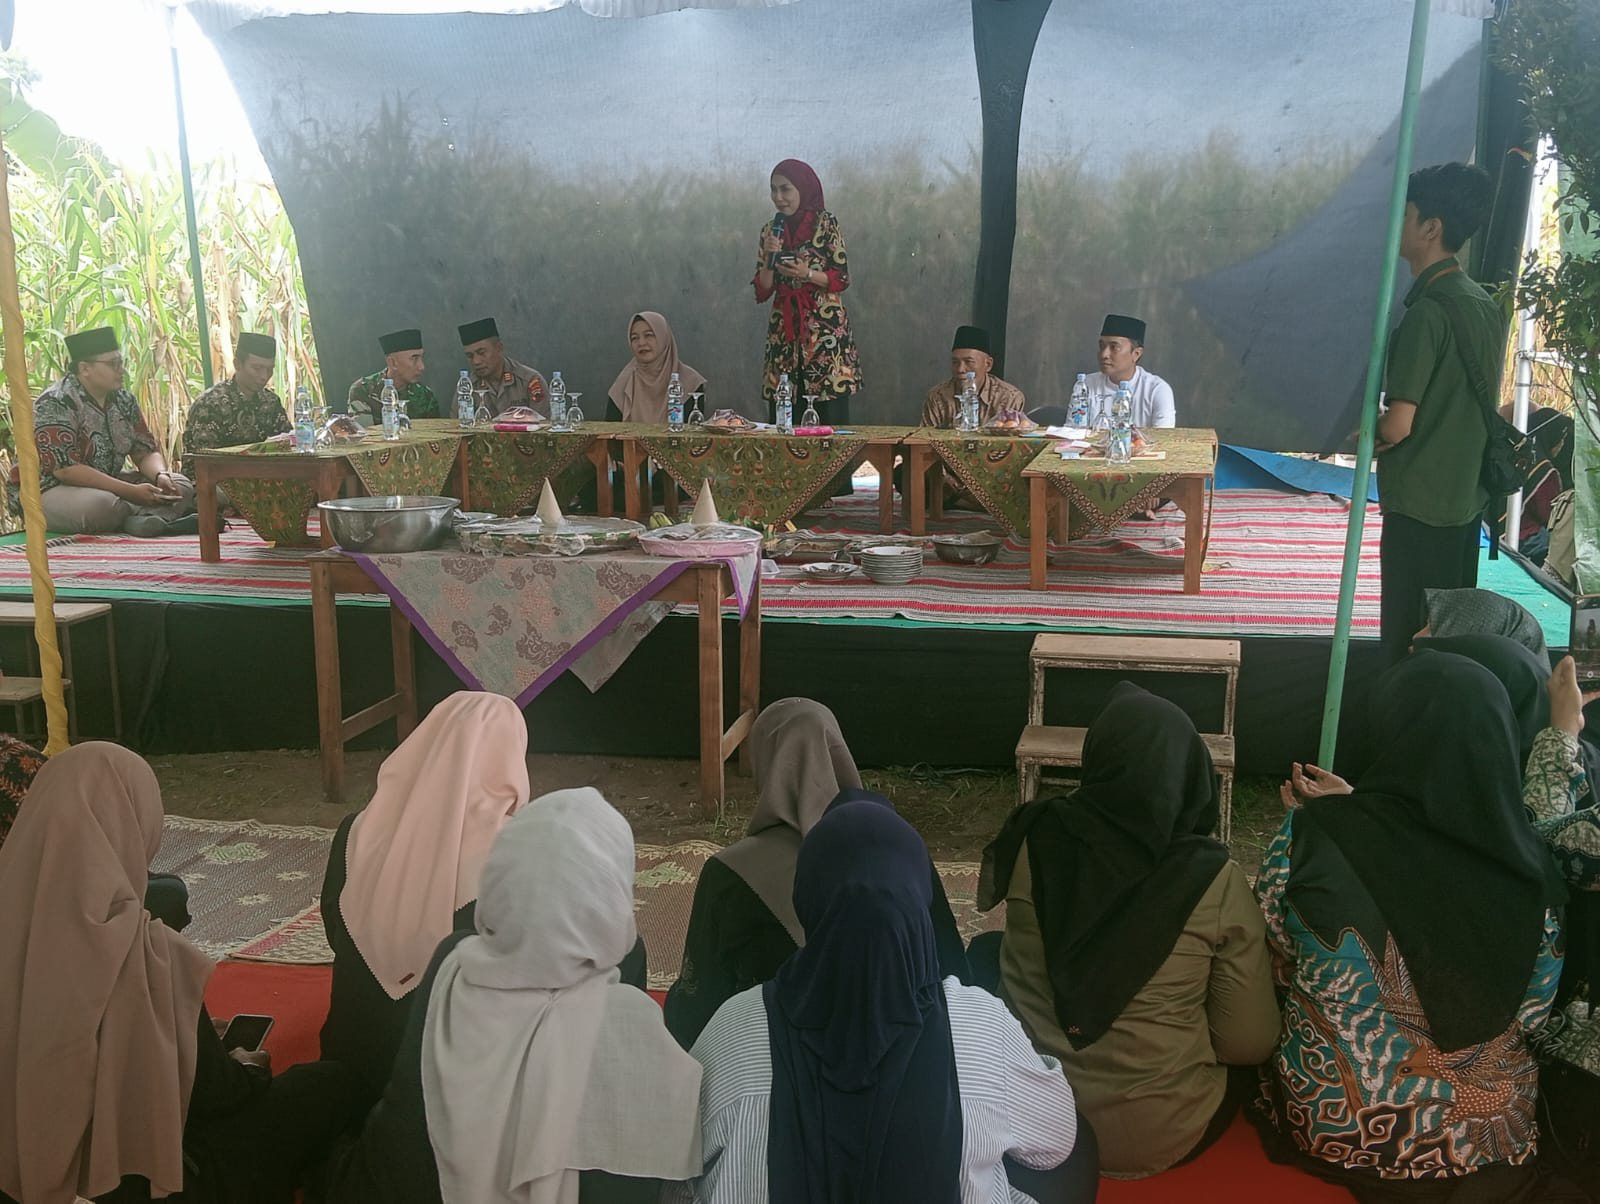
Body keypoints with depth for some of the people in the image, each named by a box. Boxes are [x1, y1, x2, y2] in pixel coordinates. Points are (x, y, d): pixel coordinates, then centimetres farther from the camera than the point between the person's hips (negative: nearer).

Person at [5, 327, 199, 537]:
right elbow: (65, 469, -27)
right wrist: (131, 492, -31)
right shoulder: (55, 404, -18)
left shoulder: (123, 400, 5)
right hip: (46, 492, -8)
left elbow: (145, 451, 6)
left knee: (180, 486, -10)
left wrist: (161, 476, -19)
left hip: (107, 484, 8)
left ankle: (140, 520, -34)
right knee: (102, 505, -40)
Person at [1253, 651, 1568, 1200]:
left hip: (1330, 1126, -1)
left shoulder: (1311, 838, -22)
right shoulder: (1528, 870, -17)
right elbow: (1530, 1018, 0)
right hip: (1485, 1140, 2)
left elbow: (1279, 970, -4)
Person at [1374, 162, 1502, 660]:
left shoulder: (1427, 312, -18)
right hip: (1466, 494, 9)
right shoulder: (1485, 305, 9)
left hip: (1420, 502, -9)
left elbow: (1397, 426, -21)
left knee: (1409, 643, 0)